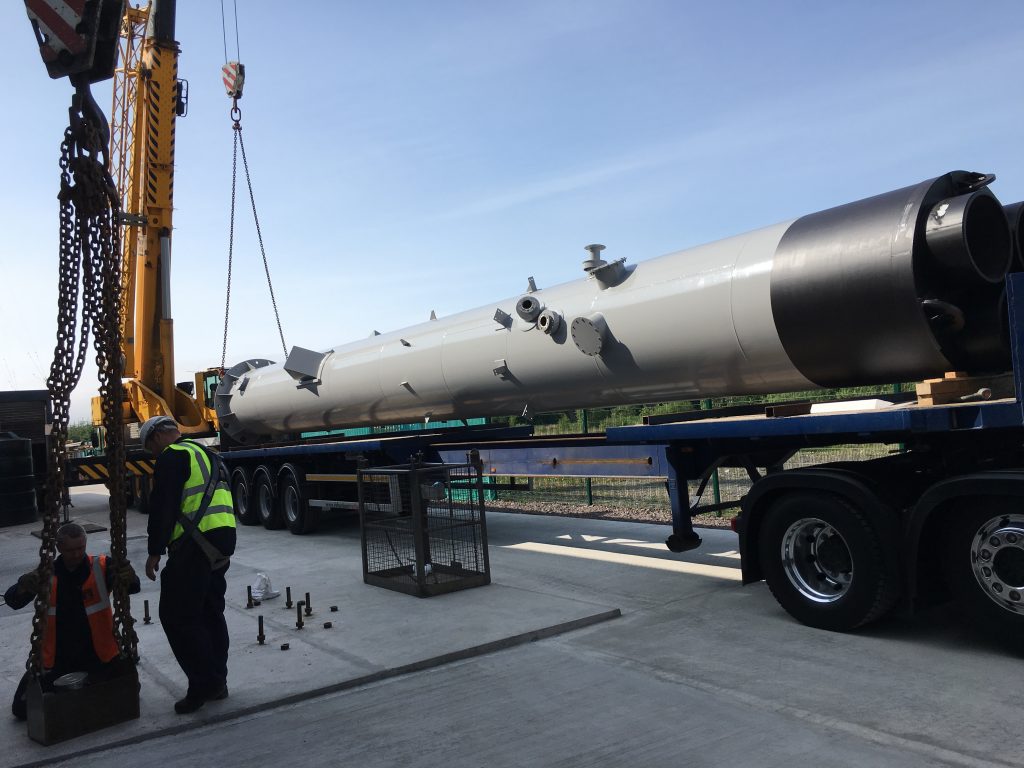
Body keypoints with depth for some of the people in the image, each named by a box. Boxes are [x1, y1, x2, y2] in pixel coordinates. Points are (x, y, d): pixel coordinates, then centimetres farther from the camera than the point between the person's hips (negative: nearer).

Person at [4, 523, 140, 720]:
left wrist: (129, 578, -47)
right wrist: (23, 587, -37)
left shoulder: (101, 567, -11)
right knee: (22, 707, 0)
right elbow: (12, 601, -13)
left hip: (97, 651, -1)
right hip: (57, 655, 1)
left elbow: (132, 587, -22)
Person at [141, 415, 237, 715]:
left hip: (196, 543, -10)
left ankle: (202, 684, -1)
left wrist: (155, 553, -8)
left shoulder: (171, 457, -6)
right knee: (211, 613, 16)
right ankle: (216, 682, 22)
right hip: (224, 540, 10)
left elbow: (162, 508, -13)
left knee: (177, 616, -2)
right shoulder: (206, 454, 23)